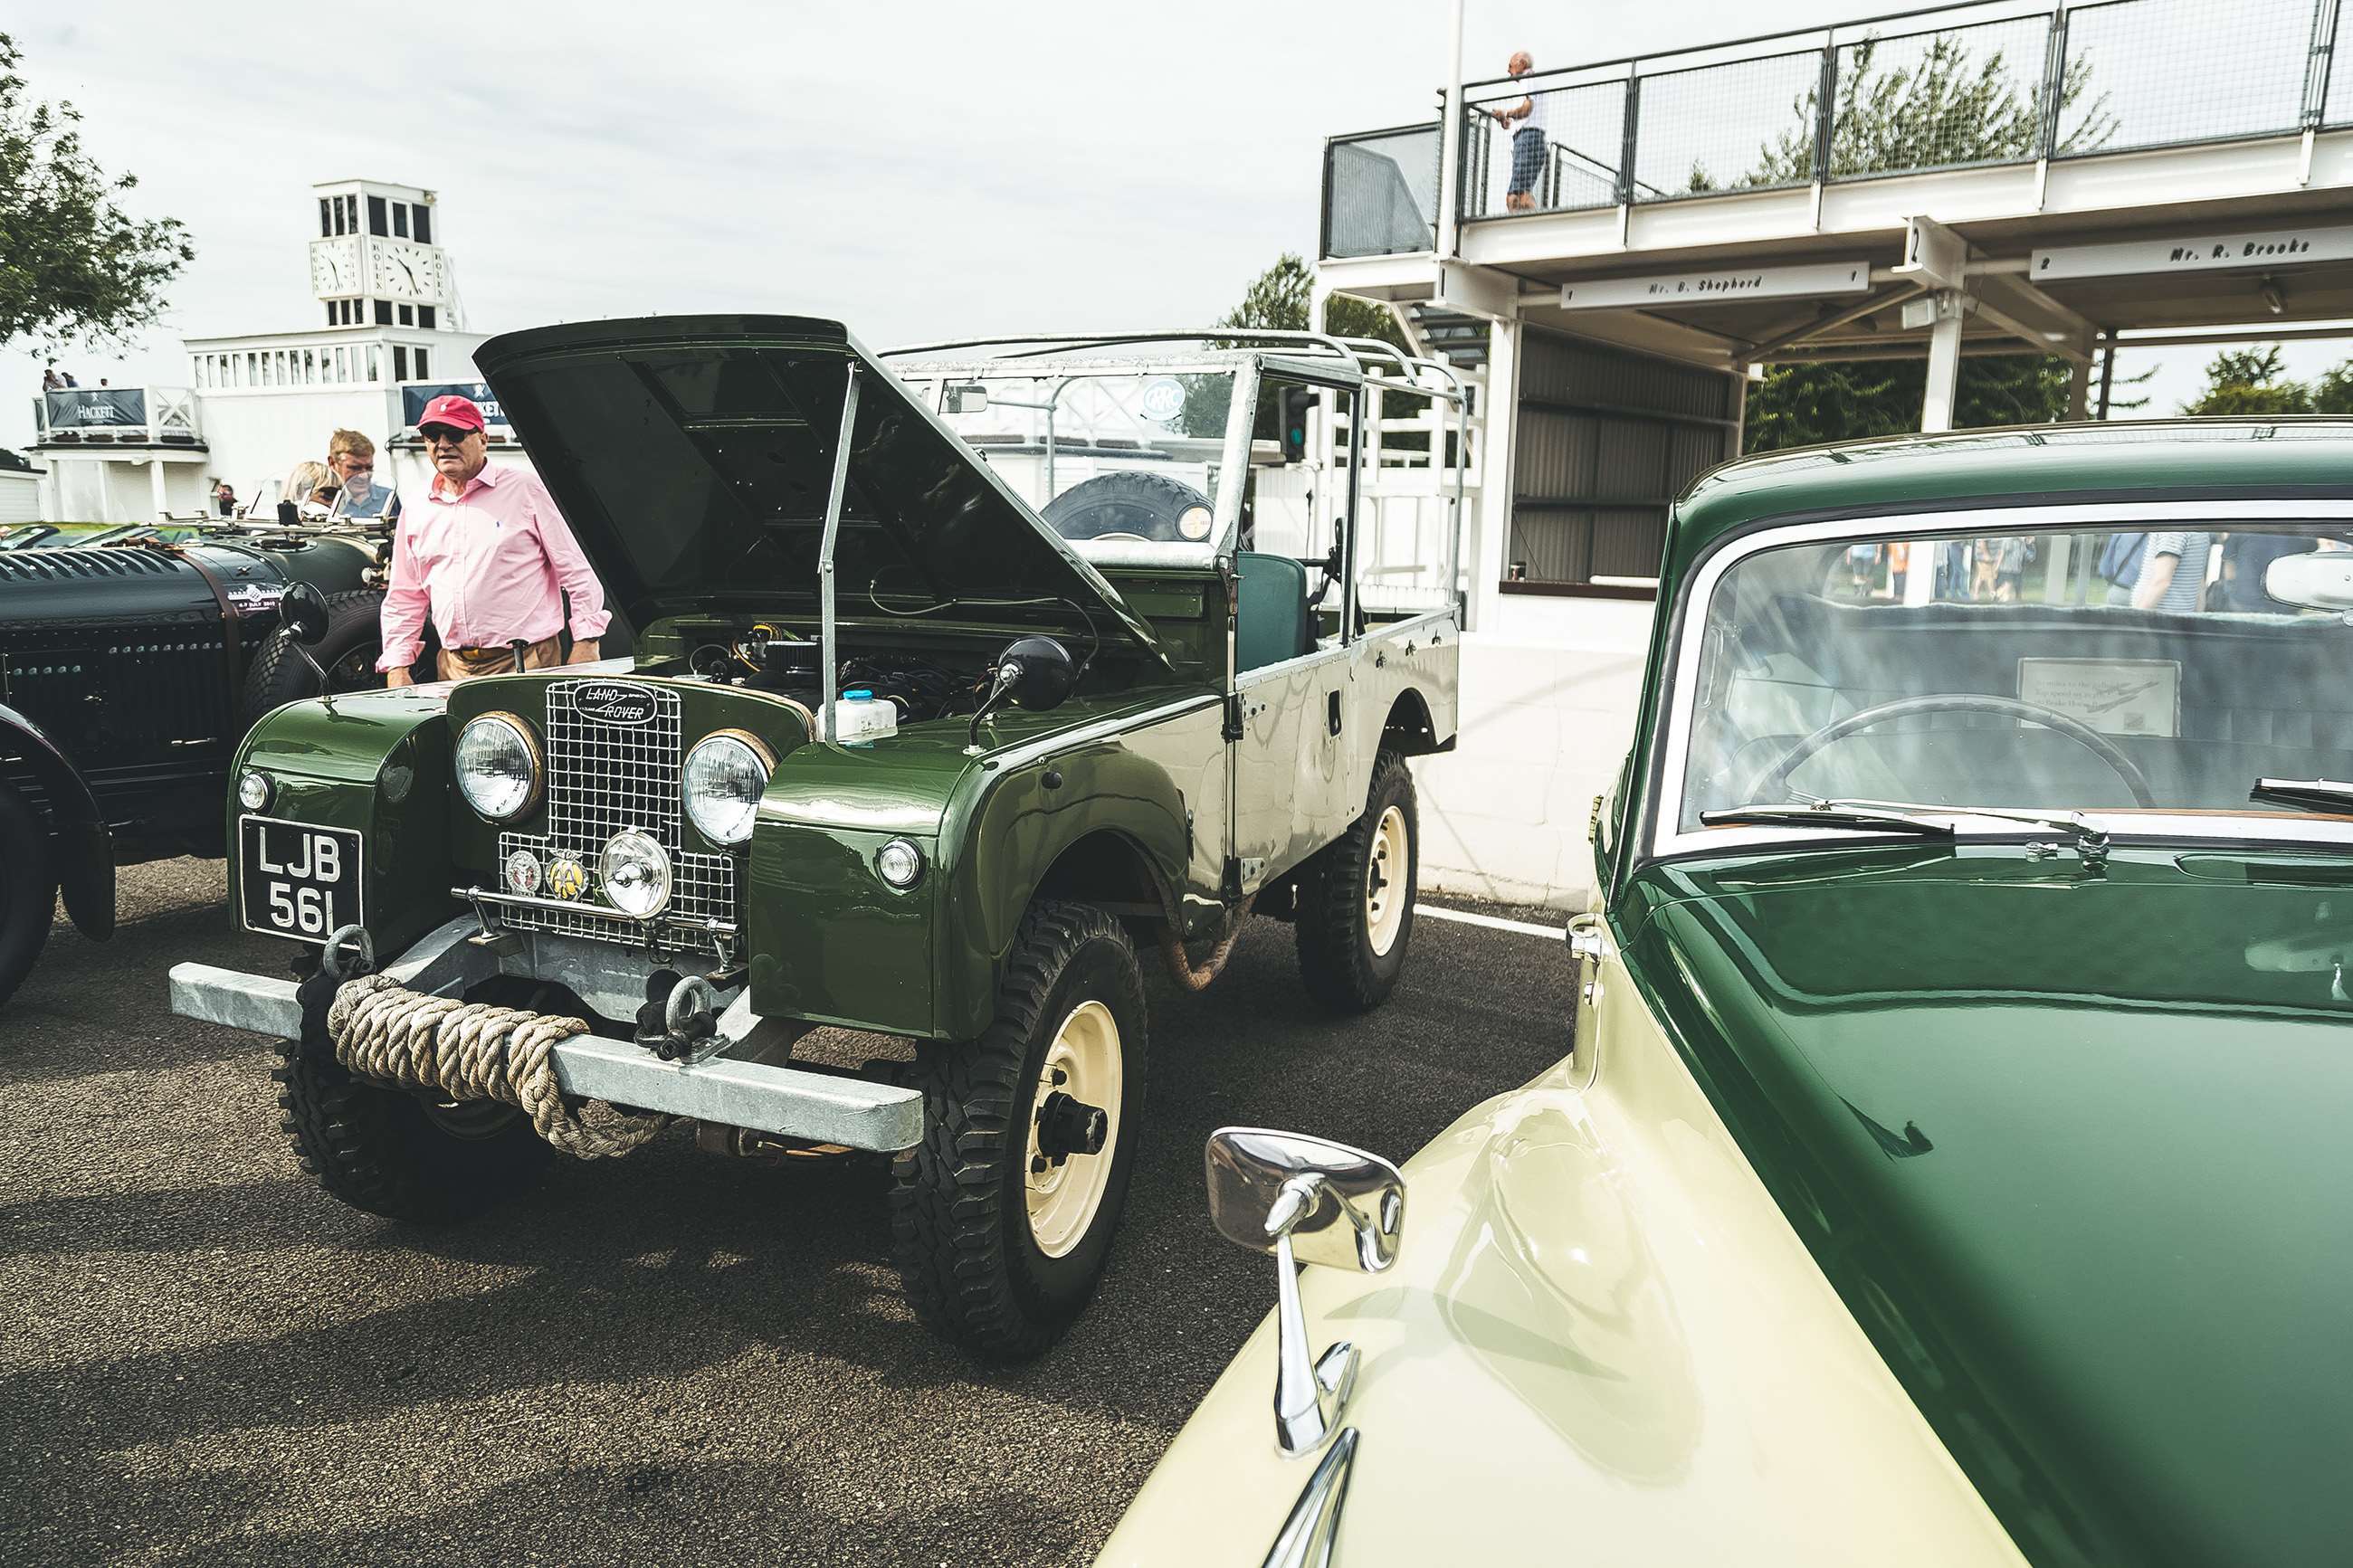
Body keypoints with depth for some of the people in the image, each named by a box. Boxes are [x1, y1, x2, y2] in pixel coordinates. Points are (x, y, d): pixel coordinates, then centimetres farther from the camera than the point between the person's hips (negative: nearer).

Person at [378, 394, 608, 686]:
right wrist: (396, 666, 10)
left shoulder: (525, 489, 3)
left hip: (529, 662, -4)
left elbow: (576, 572, 1)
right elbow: (403, 601, 21)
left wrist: (586, 643, -6)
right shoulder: (415, 516, 16)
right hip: (455, 667, 4)